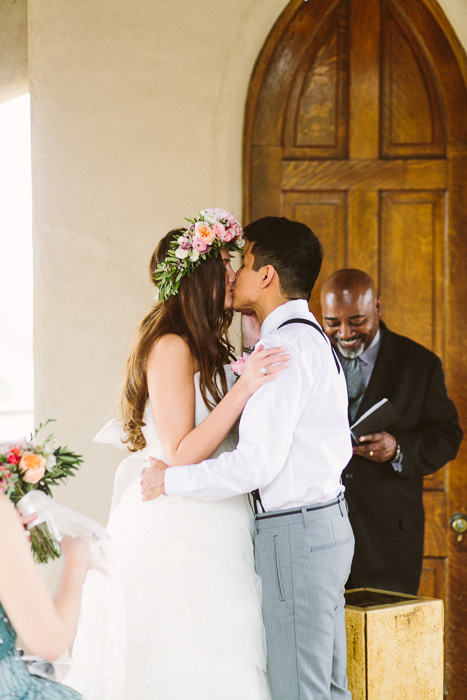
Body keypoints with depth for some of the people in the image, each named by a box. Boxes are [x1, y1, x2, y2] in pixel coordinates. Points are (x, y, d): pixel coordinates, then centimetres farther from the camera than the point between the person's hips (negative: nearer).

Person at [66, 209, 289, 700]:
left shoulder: (204, 347, 15)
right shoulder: (171, 347, -13)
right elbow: (181, 454, -18)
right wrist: (244, 388, -21)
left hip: (206, 528, 9)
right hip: (179, 531, -9)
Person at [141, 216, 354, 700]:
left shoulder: (285, 346, -18)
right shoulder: (311, 337, 15)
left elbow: (258, 462, -23)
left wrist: (171, 480, -10)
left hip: (295, 533, -11)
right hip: (324, 521, 11)